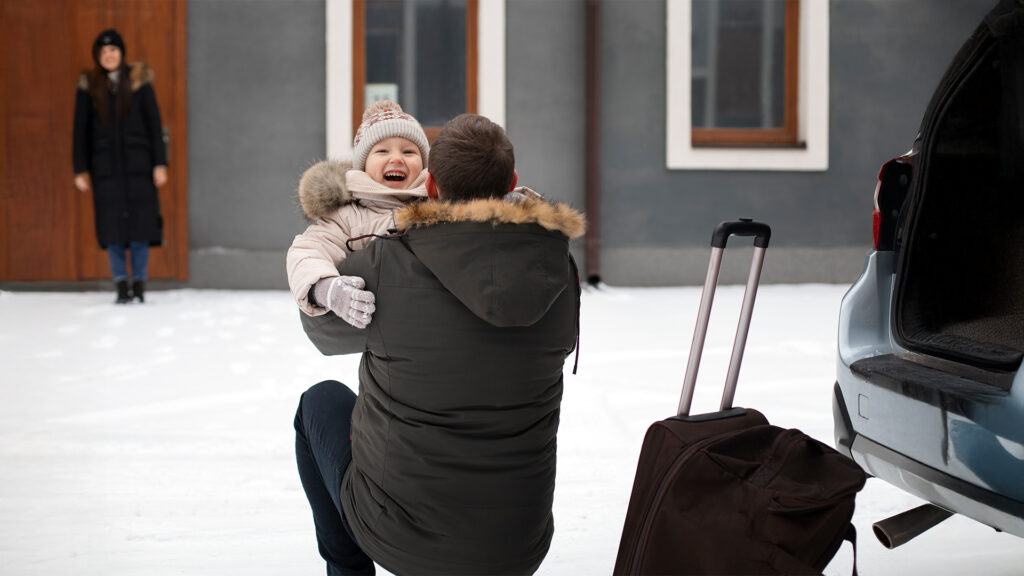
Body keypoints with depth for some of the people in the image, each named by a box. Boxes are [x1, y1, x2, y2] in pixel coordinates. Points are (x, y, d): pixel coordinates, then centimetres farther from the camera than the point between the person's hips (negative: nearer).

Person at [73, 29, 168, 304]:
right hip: (105, 166, 1)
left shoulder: (139, 82, 3)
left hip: (138, 164, -1)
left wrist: (160, 164, -2)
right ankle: (121, 285, 6)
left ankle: (139, 282, 7)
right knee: (112, 226, 0)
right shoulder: (89, 86, 6)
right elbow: (80, 130, 8)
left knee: (140, 223, -3)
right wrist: (80, 170, 4)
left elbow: (154, 125, 4)